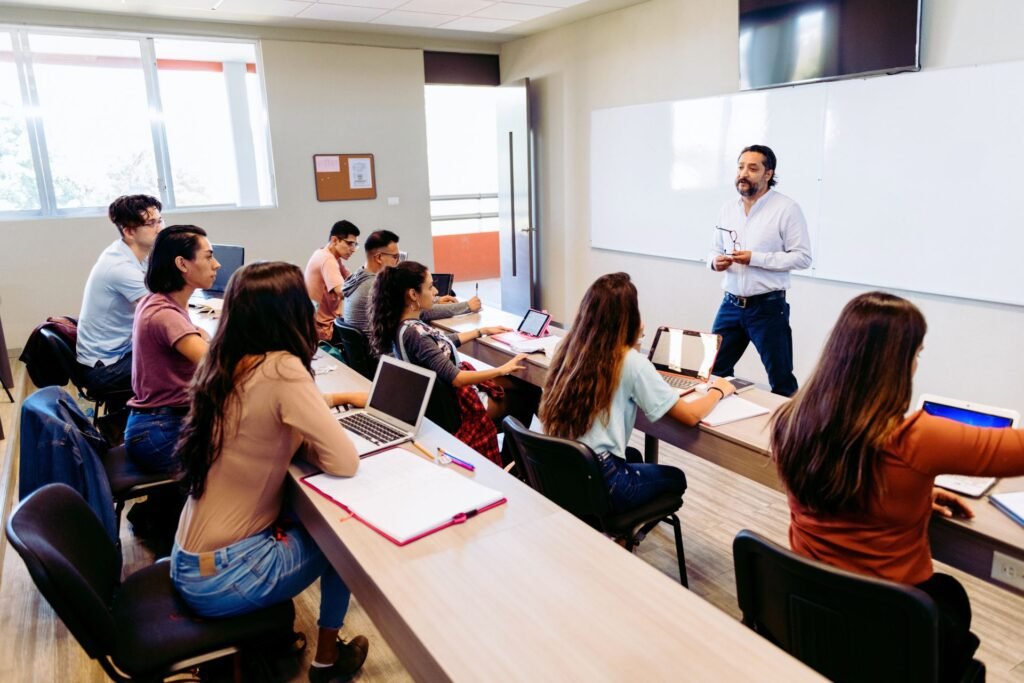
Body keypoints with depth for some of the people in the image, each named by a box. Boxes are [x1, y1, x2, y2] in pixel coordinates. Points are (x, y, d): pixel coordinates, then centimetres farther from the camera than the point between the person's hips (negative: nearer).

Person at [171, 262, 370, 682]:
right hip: (220, 576, -7)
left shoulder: (225, 364, 0)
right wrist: (299, 439, -5)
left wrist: (331, 400, 16)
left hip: (193, 560, 7)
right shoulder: (281, 370, -23)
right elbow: (344, 461, -23)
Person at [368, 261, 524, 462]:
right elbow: (455, 378, -30)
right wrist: (502, 370, -24)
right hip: (446, 408, -9)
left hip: (441, 397, 9)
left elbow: (443, 342, 17)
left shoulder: (407, 325, 0)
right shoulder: (413, 333, -29)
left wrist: (482, 331, 21)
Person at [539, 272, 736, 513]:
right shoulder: (631, 362, -17)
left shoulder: (570, 348, 0)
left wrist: (632, 340, 26)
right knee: (675, 478, 24)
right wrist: (718, 390, 8)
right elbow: (690, 416, -10)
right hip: (597, 482, -6)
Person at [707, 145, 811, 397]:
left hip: (768, 307, -5)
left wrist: (755, 258, -20)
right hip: (730, 305, 5)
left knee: (781, 380, 6)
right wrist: (715, 261, -7)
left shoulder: (786, 208, -8)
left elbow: (803, 257, -12)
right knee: (714, 371, 11)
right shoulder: (727, 209, 9)